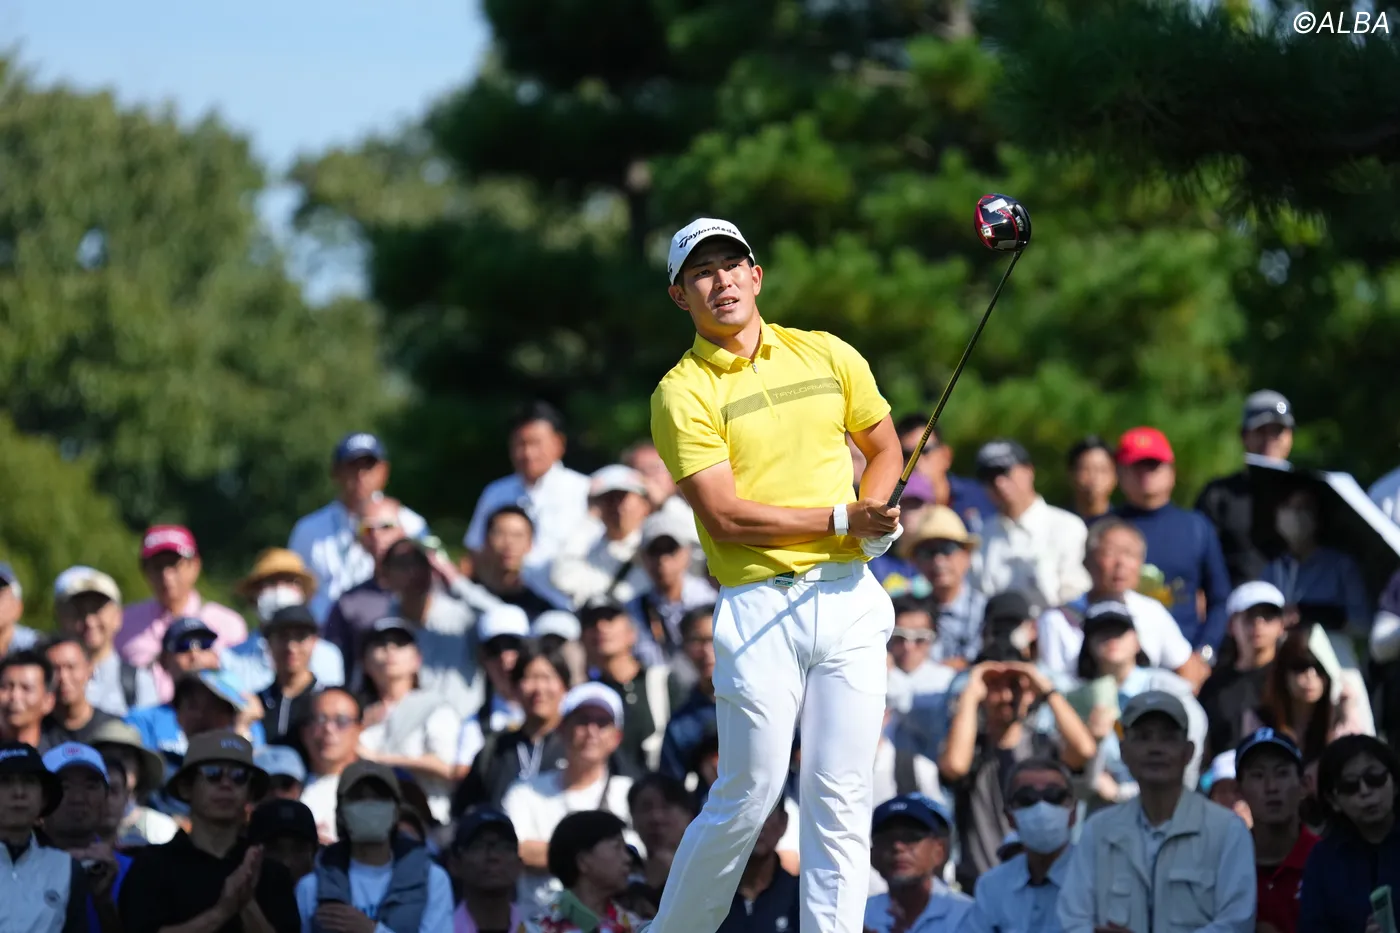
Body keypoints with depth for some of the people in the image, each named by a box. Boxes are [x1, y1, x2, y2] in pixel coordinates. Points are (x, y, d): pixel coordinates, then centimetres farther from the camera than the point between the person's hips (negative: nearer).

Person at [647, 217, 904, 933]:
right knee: (749, 796, -5)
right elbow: (726, 515, -10)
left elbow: (884, 447, 23)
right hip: (761, 605, -4)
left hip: (851, 598, 4)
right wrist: (843, 519, -12)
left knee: (841, 795, 0)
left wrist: (876, 512, 2)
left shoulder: (829, 356, 11)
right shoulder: (681, 393, -3)